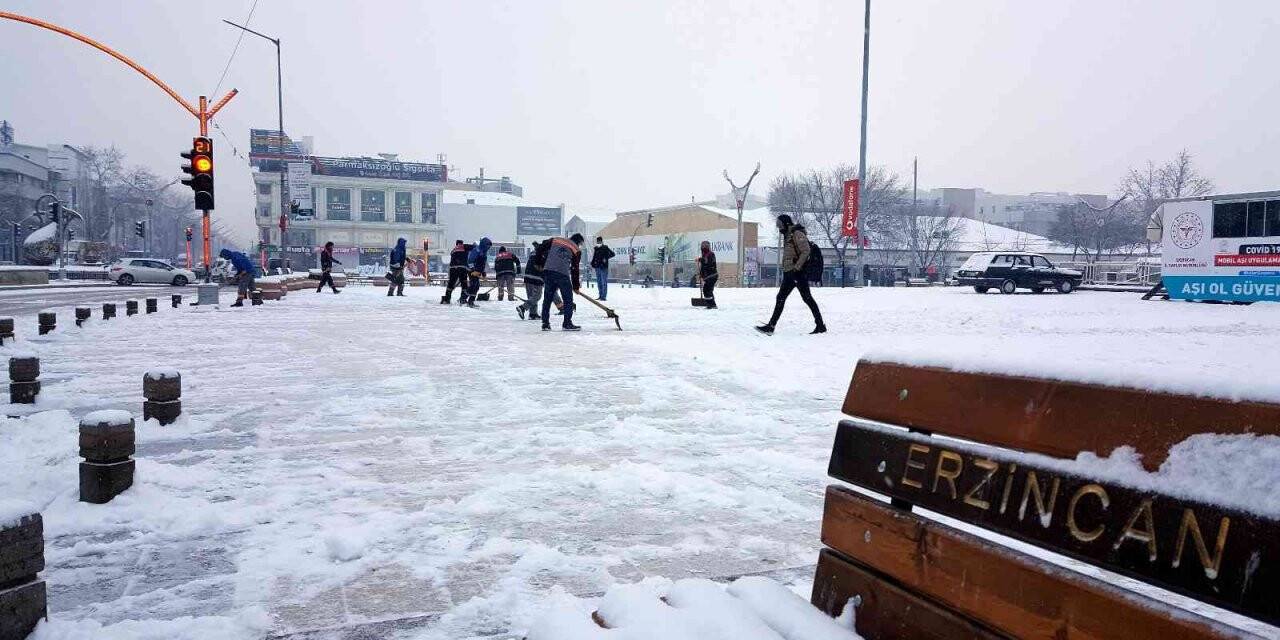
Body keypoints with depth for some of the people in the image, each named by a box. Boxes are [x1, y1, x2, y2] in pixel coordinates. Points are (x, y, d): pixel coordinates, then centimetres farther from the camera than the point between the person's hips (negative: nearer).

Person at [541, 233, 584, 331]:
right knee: (568, 299, 9)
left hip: (548, 271, 4)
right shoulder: (576, 250, 9)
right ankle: (567, 323, 8)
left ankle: (545, 323, 15)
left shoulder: (554, 240, 18)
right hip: (562, 274, -4)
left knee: (547, 298, 13)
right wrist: (576, 286, 16)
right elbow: (575, 269, 9)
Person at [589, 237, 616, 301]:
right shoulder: (595, 249, 13)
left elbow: (613, 254, -7)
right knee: (599, 282, 10)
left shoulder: (605, 248, -2)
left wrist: (606, 258, -14)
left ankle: (604, 296, -6)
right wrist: (592, 264, 8)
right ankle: (601, 295, 18)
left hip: (604, 267, -6)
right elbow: (593, 257, 20)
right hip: (597, 267, 6)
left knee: (604, 282, -7)